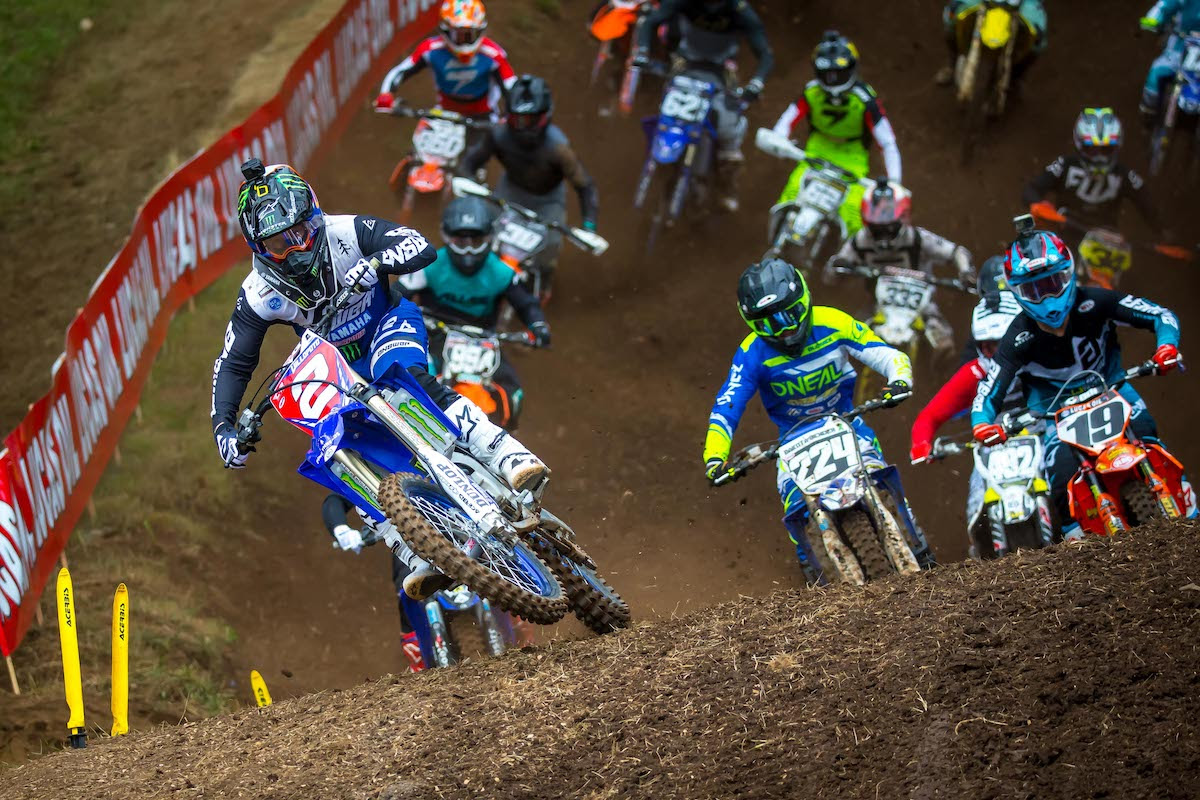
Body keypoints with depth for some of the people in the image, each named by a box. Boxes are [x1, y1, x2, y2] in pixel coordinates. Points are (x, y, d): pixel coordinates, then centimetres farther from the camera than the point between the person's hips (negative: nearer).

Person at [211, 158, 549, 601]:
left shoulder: (346, 233, -19)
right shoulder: (259, 294, -13)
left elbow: (421, 247, -25)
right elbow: (232, 363, -5)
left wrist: (376, 262, -45)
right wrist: (223, 425, -18)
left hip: (388, 327, -3)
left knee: (403, 376, -38)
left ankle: (506, 454, -50)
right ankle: (419, 555, -24)